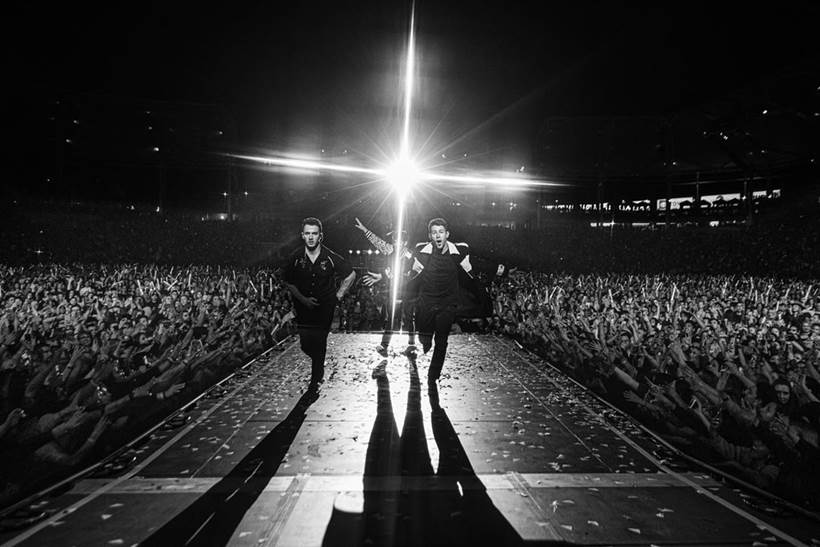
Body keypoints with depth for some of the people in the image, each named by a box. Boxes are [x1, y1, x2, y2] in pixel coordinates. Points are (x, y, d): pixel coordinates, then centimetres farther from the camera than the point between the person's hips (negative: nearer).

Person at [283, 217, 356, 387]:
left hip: (325, 308, -2)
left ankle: (315, 380, 17)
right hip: (303, 306, 2)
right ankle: (319, 366, 39)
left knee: (319, 344, -3)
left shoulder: (330, 257, -12)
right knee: (306, 345, 3)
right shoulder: (295, 257, -8)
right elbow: (289, 282, 5)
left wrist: (338, 295, -2)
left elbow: (351, 275, 0)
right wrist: (303, 299, -8)